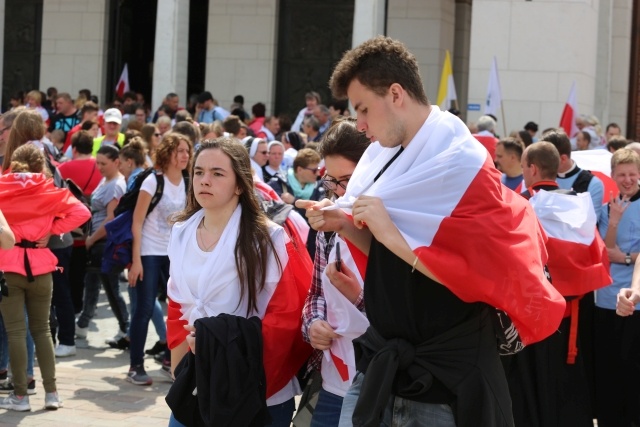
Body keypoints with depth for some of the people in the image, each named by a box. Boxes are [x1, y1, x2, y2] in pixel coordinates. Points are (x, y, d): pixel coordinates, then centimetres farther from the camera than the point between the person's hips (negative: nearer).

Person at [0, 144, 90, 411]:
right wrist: (51, 229, 0)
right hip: (39, 265, 2)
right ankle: (51, 392, 11)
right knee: (42, 329, 13)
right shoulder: (49, 191, 0)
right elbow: (81, 213, -7)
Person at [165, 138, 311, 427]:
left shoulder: (267, 239, -10)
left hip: (259, 393, -4)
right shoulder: (181, 233, 7)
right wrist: (180, 371, 3)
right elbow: (177, 305, 13)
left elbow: (285, 316, -12)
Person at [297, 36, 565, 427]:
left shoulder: (460, 164, -16)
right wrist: (343, 225, 1)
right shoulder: (387, 156, 7)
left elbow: (474, 275, -21)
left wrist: (389, 233, -21)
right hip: (382, 355, 7)